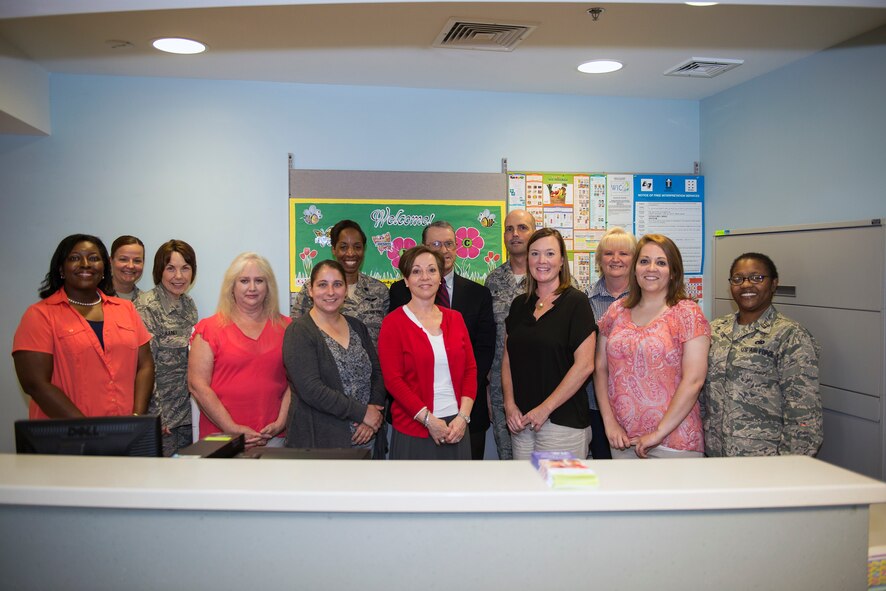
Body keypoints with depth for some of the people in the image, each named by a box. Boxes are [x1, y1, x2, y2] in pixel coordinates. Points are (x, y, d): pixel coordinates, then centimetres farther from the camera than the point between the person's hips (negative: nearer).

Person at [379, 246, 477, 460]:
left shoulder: (455, 319, 10)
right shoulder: (393, 323, -3)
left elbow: (470, 369, 7)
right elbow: (393, 379, -9)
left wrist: (463, 416, -6)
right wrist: (428, 419, -14)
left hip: (456, 428, 4)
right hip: (414, 431, -3)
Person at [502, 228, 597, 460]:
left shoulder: (575, 302, -6)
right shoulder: (520, 305, 11)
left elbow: (584, 365, -12)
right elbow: (507, 358, 13)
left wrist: (545, 409, -11)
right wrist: (510, 405, -1)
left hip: (563, 421, -5)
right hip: (521, 420, 5)